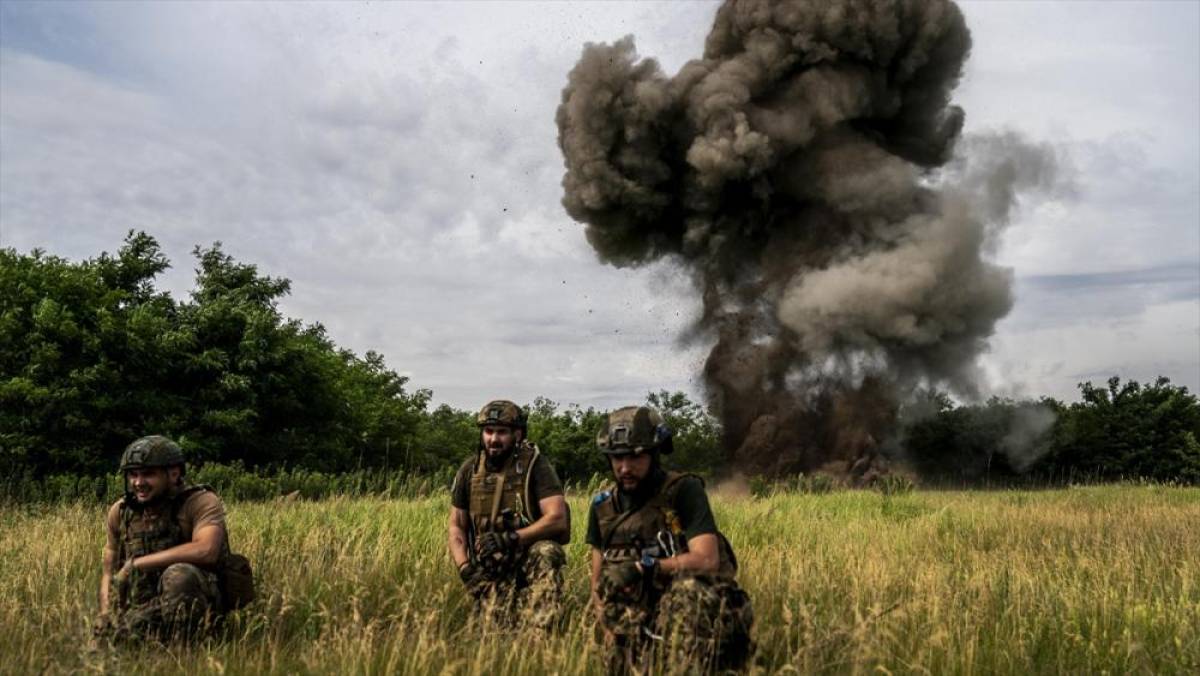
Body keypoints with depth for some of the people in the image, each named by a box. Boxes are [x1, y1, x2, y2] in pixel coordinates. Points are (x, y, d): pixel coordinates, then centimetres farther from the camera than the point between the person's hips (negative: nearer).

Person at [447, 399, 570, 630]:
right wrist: (464, 567, -7)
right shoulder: (469, 471, 4)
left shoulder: (534, 465, -8)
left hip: (529, 556, -2)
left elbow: (557, 519, -17)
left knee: (546, 552, -34)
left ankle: (538, 634, -29)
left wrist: (510, 538, -24)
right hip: (488, 570, 2)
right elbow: (456, 527, 10)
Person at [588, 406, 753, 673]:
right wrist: (609, 634, -3)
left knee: (688, 586, -36)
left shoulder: (684, 490, -6)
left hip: (690, 610, -2)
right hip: (637, 623, 3)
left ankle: (686, 670, -28)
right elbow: (598, 583, 12)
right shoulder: (603, 507, 9)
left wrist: (643, 567, -18)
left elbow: (707, 560, -18)